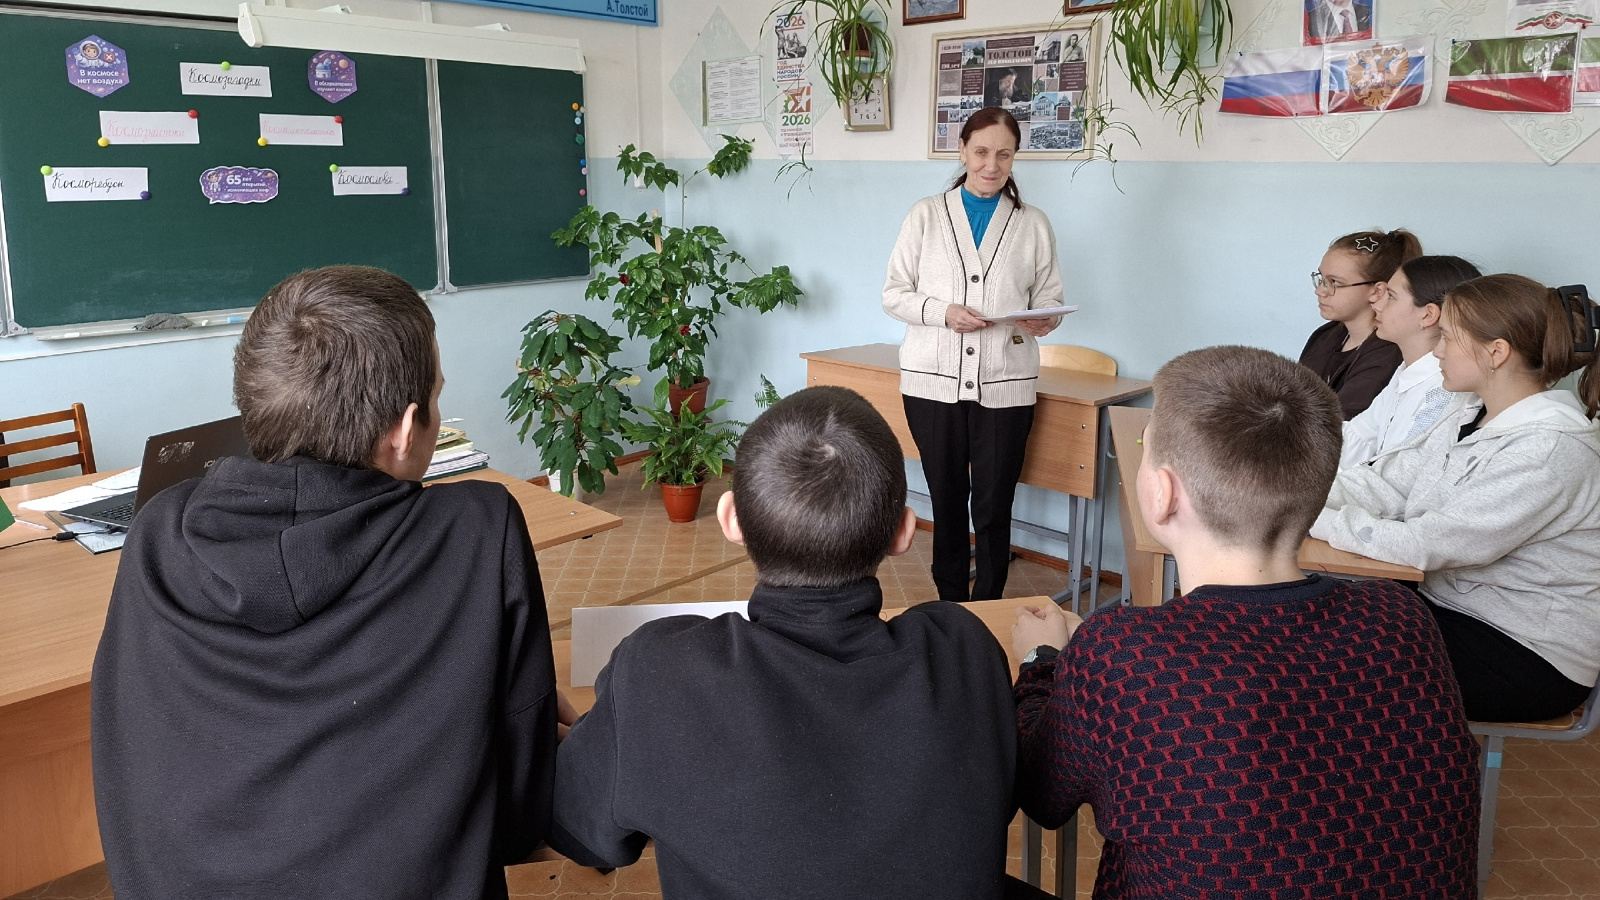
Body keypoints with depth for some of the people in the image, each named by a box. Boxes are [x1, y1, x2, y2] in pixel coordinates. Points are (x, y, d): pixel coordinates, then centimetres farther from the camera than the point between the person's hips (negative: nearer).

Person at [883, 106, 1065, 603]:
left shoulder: (1033, 224, 9)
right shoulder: (926, 215, 7)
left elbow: (1050, 299, 9)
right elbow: (894, 294, 4)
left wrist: (1041, 321, -15)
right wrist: (943, 312, -14)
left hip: (1004, 384, 0)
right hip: (934, 380, 0)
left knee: (994, 507, 0)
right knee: (946, 499, 10)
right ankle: (950, 605, 24)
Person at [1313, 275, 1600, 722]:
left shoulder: (1551, 450, -25)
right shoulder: (1467, 415, 4)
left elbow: (1426, 545, -28)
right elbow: (1386, 480, 0)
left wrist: (1309, 517, -23)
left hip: (1530, 657, -8)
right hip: (1452, 606, 8)